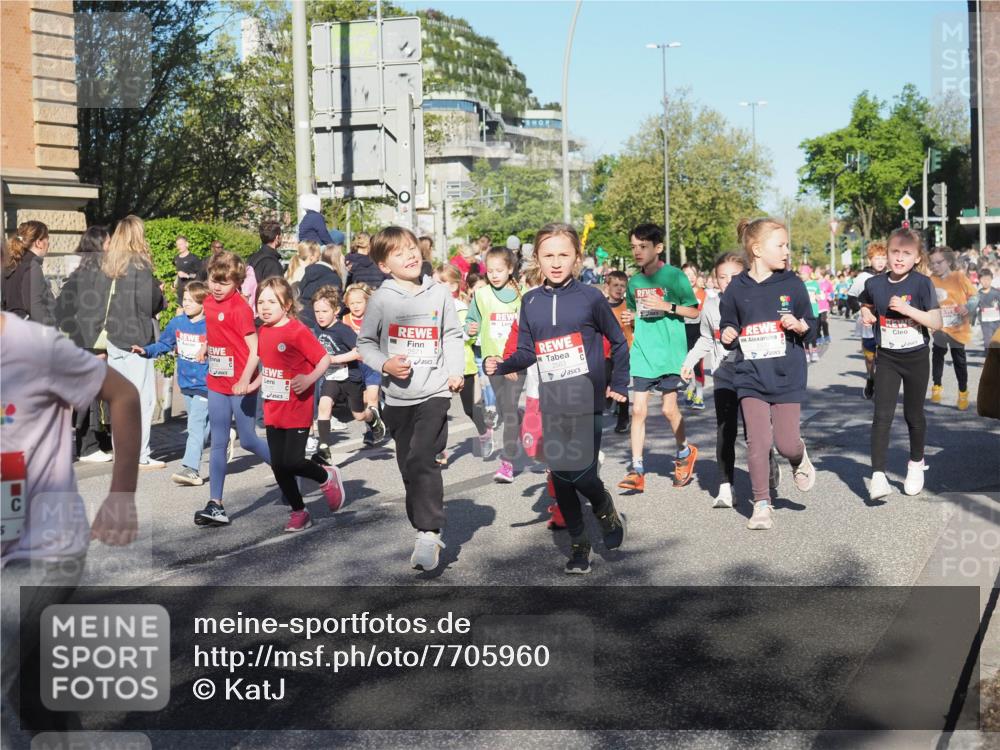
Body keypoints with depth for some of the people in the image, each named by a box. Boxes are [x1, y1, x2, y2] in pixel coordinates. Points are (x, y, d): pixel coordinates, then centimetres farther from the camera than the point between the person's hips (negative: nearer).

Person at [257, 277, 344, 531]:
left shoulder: (298, 331, -14)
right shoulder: (263, 332, 7)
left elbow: (325, 359, -12)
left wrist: (308, 379, -25)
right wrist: (258, 381, 7)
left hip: (297, 410, -7)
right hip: (273, 411, 7)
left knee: (292, 462, -10)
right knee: (278, 465, 7)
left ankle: (327, 477, 20)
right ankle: (298, 511, 23)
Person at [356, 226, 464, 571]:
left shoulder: (438, 293, 2)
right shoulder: (381, 299, -1)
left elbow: (452, 335, 10)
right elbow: (365, 343, 6)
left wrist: (456, 370, -3)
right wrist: (385, 364, -11)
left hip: (435, 391, -2)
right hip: (398, 396, 2)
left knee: (422, 460, -16)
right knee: (408, 466, 9)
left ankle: (429, 534, -12)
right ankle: (423, 528, 23)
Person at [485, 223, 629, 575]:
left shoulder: (590, 297, -4)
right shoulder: (530, 302, 6)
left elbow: (619, 342, 7)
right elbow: (526, 352, 5)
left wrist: (618, 385, 6)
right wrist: (501, 365, -13)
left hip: (587, 401, -4)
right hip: (551, 404, 4)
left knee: (582, 473, -11)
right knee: (560, 477, 6)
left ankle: (607, 511, 22)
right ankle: (578, 543, 22)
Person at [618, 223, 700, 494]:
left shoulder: (674, 276, -5)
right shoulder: (634, 282, 10)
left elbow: (694, 311, -3)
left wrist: (667, 306, -16)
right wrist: (629, 318, 1)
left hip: (670, 352, -4)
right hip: (642, 353, 4)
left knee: (669, 409, 1)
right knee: (638, 410, -1)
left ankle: (685, 452, 29)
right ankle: (637, 470, 2)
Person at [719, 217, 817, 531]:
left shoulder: (792, 284, 0)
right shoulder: (737, 289, 0)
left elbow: (811, 325, 7)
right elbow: (728, 326, 11)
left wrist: (798, 326, -14)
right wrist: (728, 336, -11)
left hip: (787, 376, 0)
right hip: (751, 378, 0)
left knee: (786, 443, 0)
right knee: (758, 442, -5)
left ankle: (799, 458, 37)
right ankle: (761, 504, 9)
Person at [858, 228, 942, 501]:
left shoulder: (922, 284, -12)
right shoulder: (875, 284, -3)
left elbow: (936, 322, -15)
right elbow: (866, 305, 19)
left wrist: (907, 308, -26)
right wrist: (866, 313, -3)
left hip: (916, 358, -1)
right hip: (886, 358, 1)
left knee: (913, 414, 13)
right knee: (882, 415, -8)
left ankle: (916, 464, 37)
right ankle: (878, 475, -10)